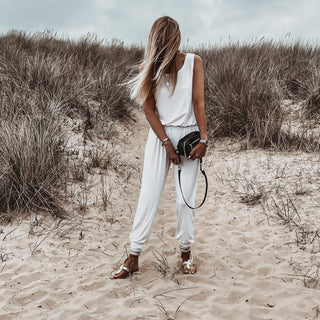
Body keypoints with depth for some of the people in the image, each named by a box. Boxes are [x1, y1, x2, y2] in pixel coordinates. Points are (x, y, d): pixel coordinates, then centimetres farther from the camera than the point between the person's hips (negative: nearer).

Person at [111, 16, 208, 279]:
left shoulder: (193, 62, -3)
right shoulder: (149, 69, -2)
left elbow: (199, 102, -5)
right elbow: (149, 110, -3)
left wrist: (203, 139, -12)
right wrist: (167, 143, -10)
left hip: (189, 135, 0)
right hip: (160, 135, 1)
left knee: (186, 197, 1)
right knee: (149, 195, -1)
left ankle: (186, 251, 19)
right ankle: (133, 258, 5)